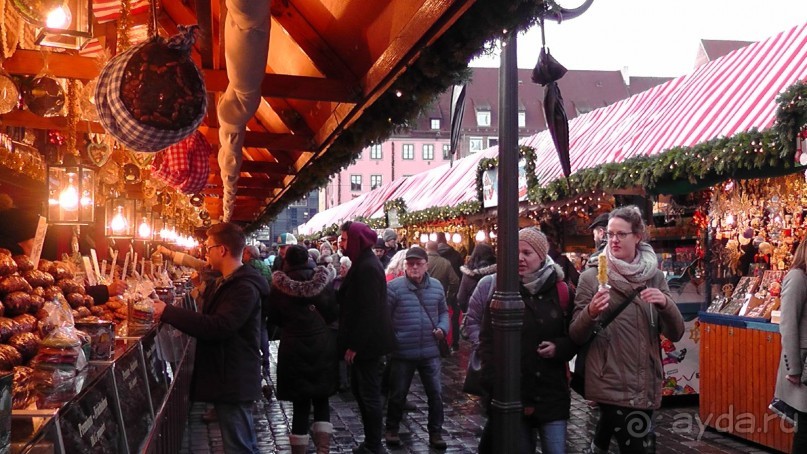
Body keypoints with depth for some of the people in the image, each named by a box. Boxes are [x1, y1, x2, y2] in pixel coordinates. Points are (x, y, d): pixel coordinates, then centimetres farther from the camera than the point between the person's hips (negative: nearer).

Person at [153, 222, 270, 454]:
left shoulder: (245, 287, -20)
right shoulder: (226, 282, 15)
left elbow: (218, 327, -31)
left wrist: (168, 313, -27)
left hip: (234, 380, -11)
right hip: (228, 376, 11)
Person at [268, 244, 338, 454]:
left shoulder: (280, 285, -7)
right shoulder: (324, 280, -4)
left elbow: (273, 318, 3)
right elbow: (334, 313, 4)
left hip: (293, 348, -1)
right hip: (322, 345, 1)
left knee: (300, 403, 8)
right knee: (321, 400, 13)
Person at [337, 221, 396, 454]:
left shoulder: (368, 267, -20)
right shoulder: (362, 263, 12)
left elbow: (368, 310, -24)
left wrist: (354, 344, -21)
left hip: (367, 341, -10)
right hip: (364, 340, 10)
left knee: (369, 394, -1)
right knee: (360, 389, 17)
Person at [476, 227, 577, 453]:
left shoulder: (561, 291, 1)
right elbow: (488, 342, -1)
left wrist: (559, 347, -11)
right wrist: (495, 387, -9)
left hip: (552, 394, 0)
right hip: (514, 394, 0)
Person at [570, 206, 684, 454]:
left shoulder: (655, 277, 4)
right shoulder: (591, 277, -5)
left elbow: (675, 333, 1)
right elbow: (576, 336, -5)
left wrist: (665, 304, -18)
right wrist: (591, 312, -24)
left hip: (645, 384, 4)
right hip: (610, 383, -3)